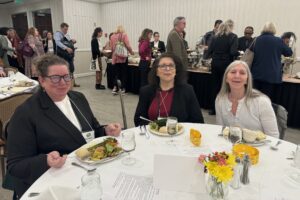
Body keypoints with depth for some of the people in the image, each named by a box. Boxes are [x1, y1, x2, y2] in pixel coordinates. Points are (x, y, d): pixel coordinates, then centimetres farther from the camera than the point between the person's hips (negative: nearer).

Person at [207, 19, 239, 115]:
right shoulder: (233, 36, -4)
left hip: (215, 63, 4)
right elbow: (233, 52, -15)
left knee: (215, 85, 11)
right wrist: (238, 53, 5)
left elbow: (209, 52, 4)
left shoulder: (215, 36, 7)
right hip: (226, 64, -4)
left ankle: (213, 109, 18)